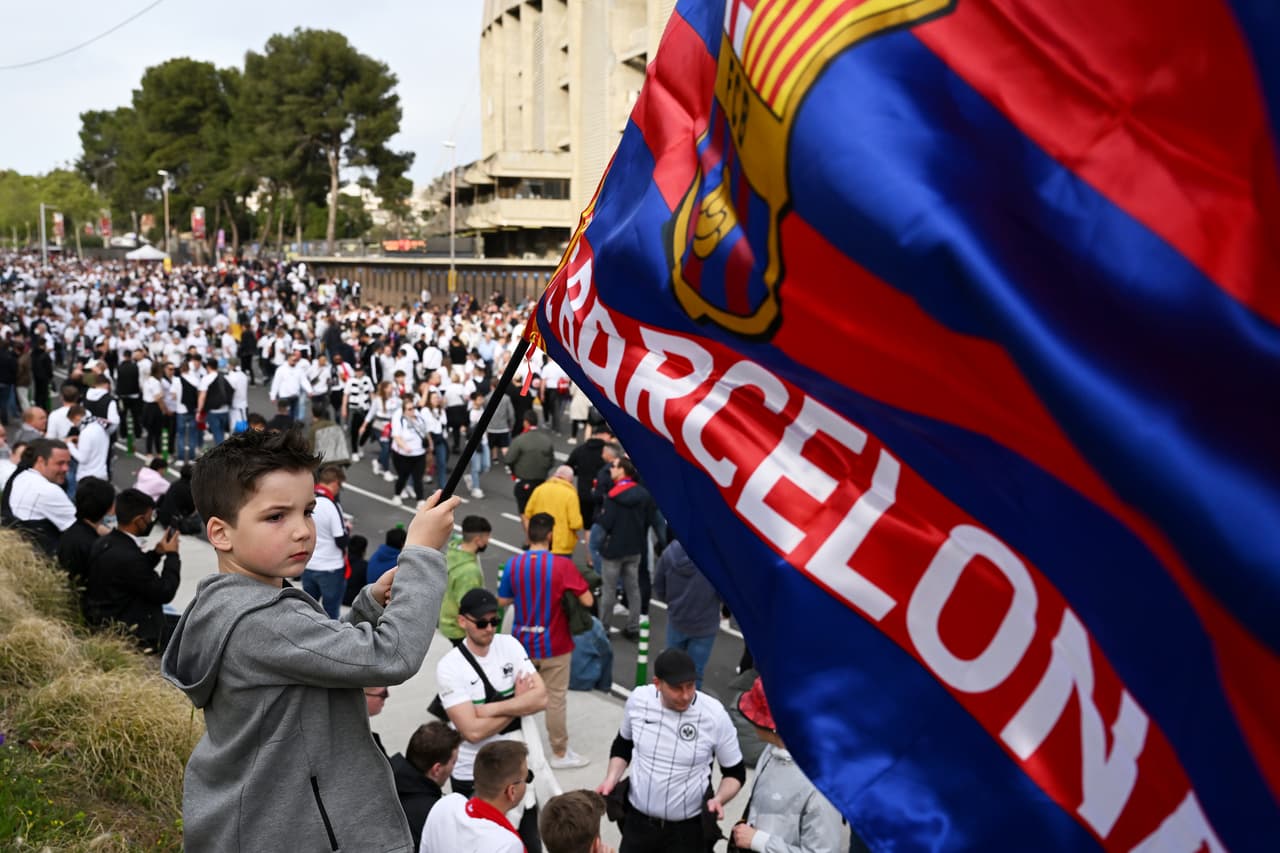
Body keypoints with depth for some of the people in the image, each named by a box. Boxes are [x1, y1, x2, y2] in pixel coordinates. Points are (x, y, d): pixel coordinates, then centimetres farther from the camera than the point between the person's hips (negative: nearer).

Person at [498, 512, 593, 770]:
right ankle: (559, 753, 20)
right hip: (553, 645, -4)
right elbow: (587, 601, -17)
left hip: (523, 642, 4)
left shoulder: (513, 564, -8)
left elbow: (502, 601, 2)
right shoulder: (562, 565, -18)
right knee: (556, 699, 9)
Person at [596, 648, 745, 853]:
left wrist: (719, 799, -22)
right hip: (637, 819, 2)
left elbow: (735, 772, -4)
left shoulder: (714, 714, -19)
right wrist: (611, 779, -5)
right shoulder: (638, 699, -12)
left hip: (688, 828, -2)